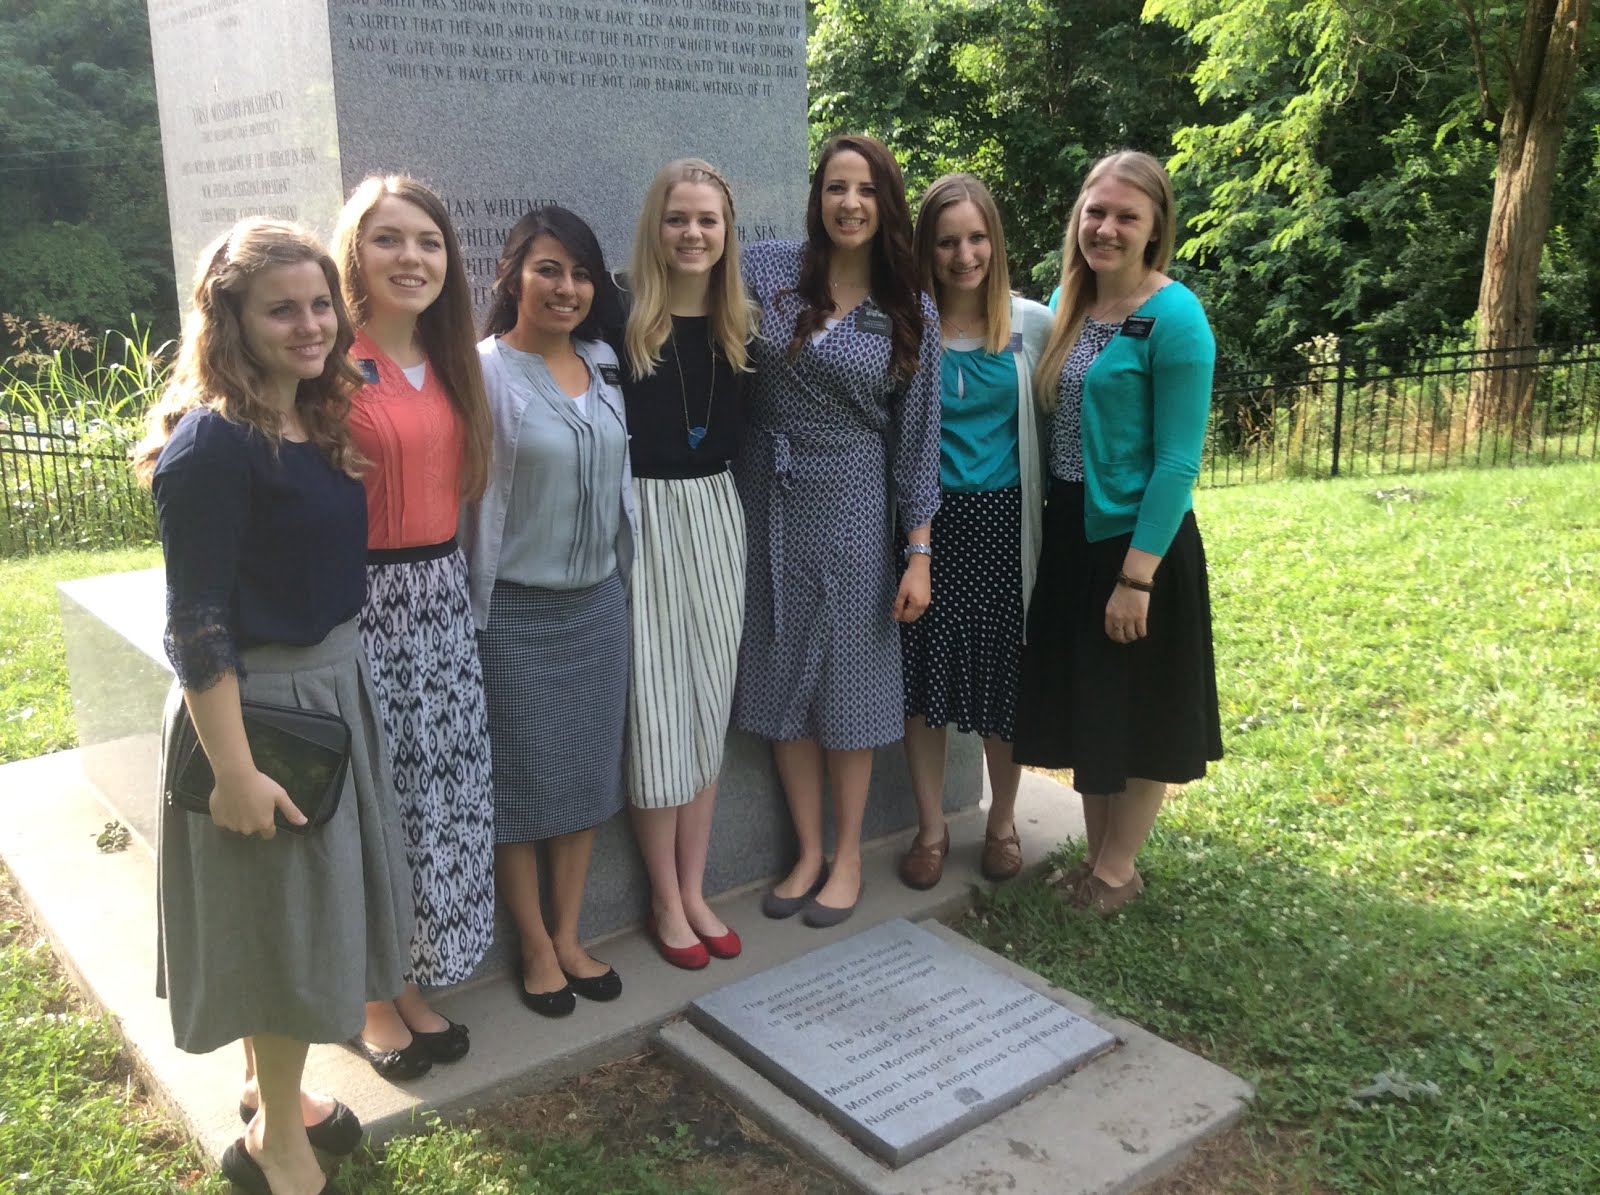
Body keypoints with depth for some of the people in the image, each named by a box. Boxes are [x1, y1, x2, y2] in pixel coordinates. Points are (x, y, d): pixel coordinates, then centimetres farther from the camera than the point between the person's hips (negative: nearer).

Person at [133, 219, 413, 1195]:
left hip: (334, 687, 8)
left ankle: (273, 1095, 42)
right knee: (284, 925, 6)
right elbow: (196, 626, -21)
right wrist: (234, 771, -21)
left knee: (310, 909, 21)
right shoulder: (213, 445, -20)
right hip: (255, 706, -8)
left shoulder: (319, 426, 4)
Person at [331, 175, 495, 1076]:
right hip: (360, 607, -6)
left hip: (442, 603, 7)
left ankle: (417, 984, 30)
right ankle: (374, 1000, 24)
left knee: (444, 798, 12)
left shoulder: (450, 364, 11)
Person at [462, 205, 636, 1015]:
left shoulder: (604, 367, 6)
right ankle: (535, 948, 23)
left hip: (597, 602, 6)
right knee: (519, 781, 6)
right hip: (515, 612, -5)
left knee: (586, 772, 12)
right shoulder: (483, 370, -11)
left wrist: (621, 576, 14)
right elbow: (460, 494, -12)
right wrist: (469, 613, -13)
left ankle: (569, 935, 28)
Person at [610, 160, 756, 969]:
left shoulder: (739, 325, 7)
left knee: (708, 704, 10)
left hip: (716, 517, 5)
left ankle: (694, 890, 23)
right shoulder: (623, 319, -8)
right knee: (656, 708, 1)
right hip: (644, 519, -5)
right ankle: (666, 902, 17)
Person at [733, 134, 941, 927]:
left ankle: (847, 855, 24)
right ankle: (808, 851, 25)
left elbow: (915, 439, 0)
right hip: (766, 499, 2)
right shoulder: (764, 270, -2)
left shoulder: (910, 314, -1)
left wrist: (918, 553, -3)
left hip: (850, 506, -1)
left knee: (848, 676, 6)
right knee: (781, 676, 9)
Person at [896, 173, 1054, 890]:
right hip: (927, 520, 0)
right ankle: (931, 828, 24)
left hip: (1004, 521, 0)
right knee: (925, 673, 6)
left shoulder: (1034, 324, -1)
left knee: (1004, 673, 8)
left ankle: (1002, 822, 30)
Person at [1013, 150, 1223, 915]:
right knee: (1085, 706, 17)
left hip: (1137, 540, -7)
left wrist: (1137, 575, -20)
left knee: (1137, 715, 8)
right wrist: (1053, 531, 8)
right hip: (1070, 534, 7)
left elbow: (1178, 462, -17)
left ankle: (1116, 871, 25)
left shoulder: (1173, 318, -14)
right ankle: (1096, 856, 33)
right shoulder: (1068, 305, 7)